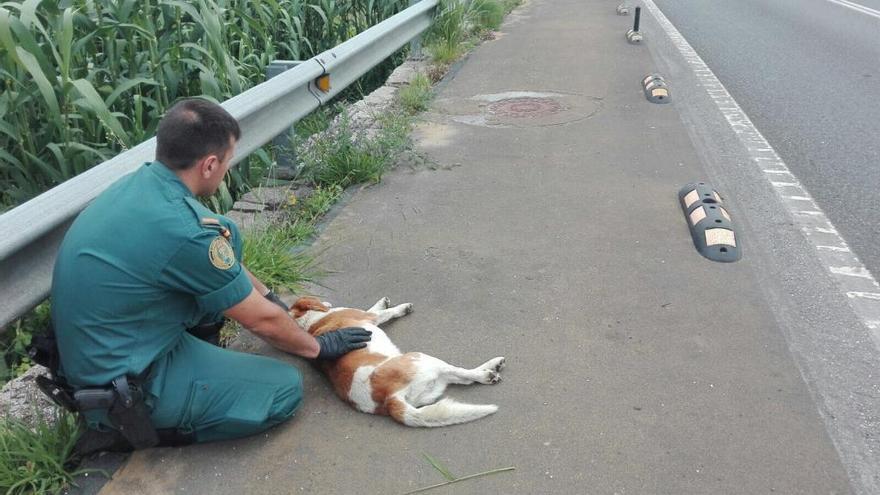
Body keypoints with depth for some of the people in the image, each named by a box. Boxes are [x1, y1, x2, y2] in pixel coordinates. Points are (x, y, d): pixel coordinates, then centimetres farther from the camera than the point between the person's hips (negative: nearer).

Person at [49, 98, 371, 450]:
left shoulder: (140, 181, -3)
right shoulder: (181, 230, -29)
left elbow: (221, 255, 15)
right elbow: (261, 320, -15)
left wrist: (267, 295, 19)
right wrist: (319, 347, 2)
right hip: (123, 391, -8)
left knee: (225, 234, 6)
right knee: (285, 388, -3)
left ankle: (197, 351, 15)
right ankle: (145, 425, 1)